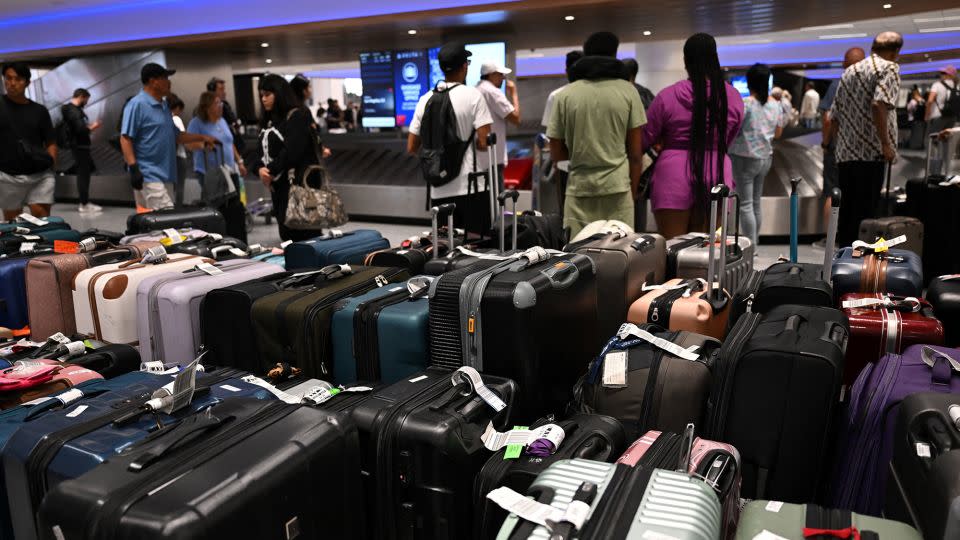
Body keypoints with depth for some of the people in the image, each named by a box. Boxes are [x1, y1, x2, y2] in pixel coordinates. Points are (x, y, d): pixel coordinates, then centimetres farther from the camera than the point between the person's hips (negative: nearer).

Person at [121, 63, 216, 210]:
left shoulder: (164, 106, 17)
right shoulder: (137, 104, -10)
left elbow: (175, 136, 25)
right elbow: (126, 138, -15)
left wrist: (202, 138, 18)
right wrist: (133, 168, -22)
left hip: (161, 174, 9)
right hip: (147, 175, -9)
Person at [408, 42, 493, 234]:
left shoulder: (426, 99, 7)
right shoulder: (473, 95, -6)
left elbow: (412, 148, 10)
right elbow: (484, 144, -13)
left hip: (439, 190, 5)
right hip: (470, 186, -5)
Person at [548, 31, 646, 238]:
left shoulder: (565, 95, 2)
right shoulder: (627, 91, 2)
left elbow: (556, 154, 5)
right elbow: (635, 153, 2)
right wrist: (633, 191, 12)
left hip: (579, 188, 1)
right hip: (617, 187, 0)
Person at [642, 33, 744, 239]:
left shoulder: (667, 96, -6)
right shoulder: (733, 97, 3)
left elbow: (646, 139, 4)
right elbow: (728, 140, 15)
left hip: (674, 179, -3)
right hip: (716, 179, 3)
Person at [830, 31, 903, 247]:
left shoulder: (849, 71, 19)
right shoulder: (889, 68, -2)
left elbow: (834, 116, 19)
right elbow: (879, 104, -19)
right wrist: (886, 144, -16)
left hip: (845, 153, 7)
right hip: (871, 152, -7)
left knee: (846, 210, 12)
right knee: (865, 213, -5)